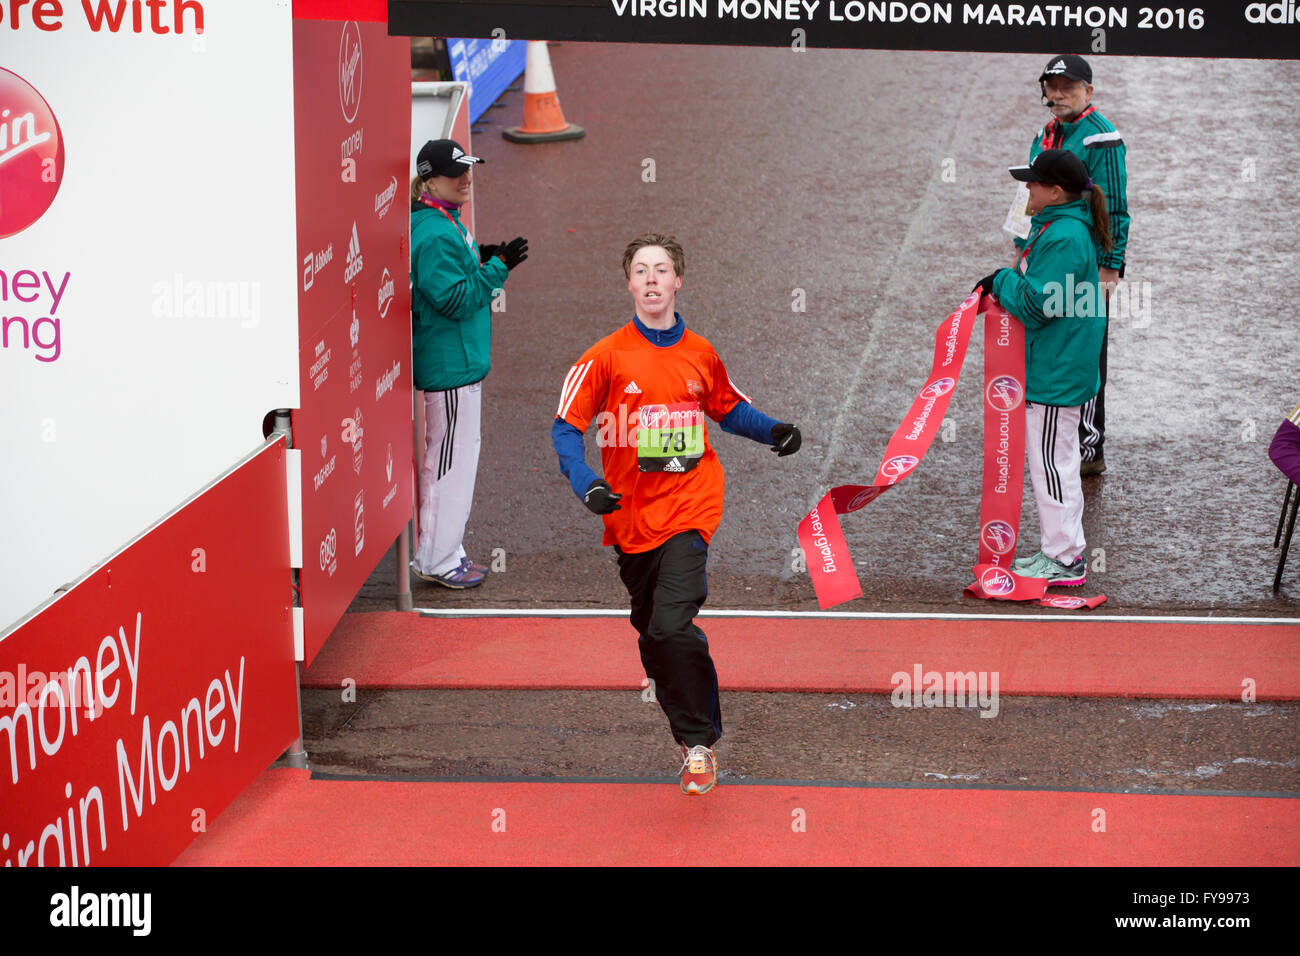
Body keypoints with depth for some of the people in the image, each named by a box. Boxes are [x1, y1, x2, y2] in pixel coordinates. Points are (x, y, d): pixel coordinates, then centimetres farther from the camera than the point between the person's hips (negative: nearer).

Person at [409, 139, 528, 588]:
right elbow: (454, 300, -23)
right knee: (449, 460, -2)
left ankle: (444, 552, 27)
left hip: (462, 360, 11)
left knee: (449, 460, 17)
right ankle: (437, 562, 6)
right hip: (449, 363, -11)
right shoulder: (435, 234, -21)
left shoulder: (449, 225, 11)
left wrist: (484, 261, 4)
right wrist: (497, 267, -22)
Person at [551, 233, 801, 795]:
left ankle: (701, 743, -5)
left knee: (672, 626, -19)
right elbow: (566, 427, -3)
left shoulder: (700, 354, 6)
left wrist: (772, 431, 7)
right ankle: (686, 731, 37)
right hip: (631, 513, 1)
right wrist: (587, 485, -18)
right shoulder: (607, 356, -2)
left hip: (690, 507, -1)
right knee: (651, 636, 14)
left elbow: (729, 410, 24)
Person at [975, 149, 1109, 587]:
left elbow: (1037, 303, -25)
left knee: (1052, 463, -3)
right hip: (1054, 367, 11)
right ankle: (1060, 551, 26)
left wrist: (1002, 281, -11)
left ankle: (1065, 560, 4)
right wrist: (1001, 285, 5)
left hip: (1056, 373, -11)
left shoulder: (1063, 238, -21)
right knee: (1055, 462, 17)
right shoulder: (1056, 227, 12)